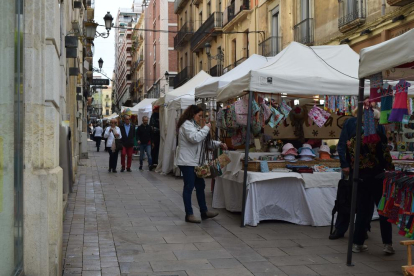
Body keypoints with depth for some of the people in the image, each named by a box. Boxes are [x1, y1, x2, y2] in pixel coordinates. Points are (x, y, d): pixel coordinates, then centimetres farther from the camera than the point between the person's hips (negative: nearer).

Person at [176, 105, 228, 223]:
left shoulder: (194, 125, 21)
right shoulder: (186, 125, -12)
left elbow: (204, 140, 23)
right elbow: (195, 138, -27)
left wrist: (219, 144, 11)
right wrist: (206, 128, -15)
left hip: (195, 161, 10)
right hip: (187, 161, -10)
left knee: (200, 186, 13)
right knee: (189, 187, -4)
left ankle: (204, 212, 22)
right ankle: (189, 215, 3)